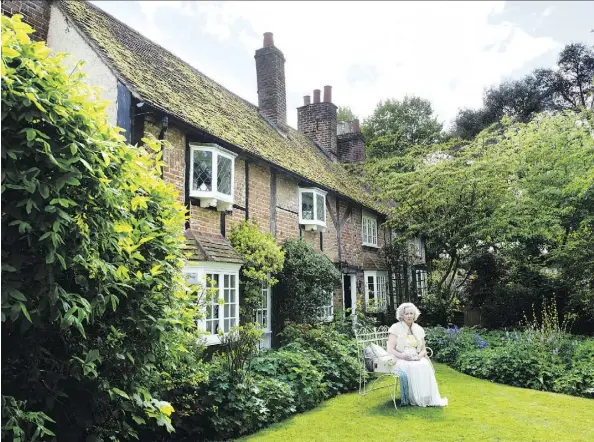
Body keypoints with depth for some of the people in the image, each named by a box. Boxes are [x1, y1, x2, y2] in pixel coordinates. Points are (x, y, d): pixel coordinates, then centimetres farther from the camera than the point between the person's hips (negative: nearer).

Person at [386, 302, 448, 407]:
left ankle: (429, 398, -27)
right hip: (400, 360, -4)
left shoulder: (418, 329, 12)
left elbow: (424, 350, 15)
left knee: (425, 365, -30)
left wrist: (419, 355, -8)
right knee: (412, 367, -35)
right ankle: (417, 399, -29)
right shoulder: (396, 328, -1)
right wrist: (403, 356, -23)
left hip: (416, 359, 4)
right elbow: (390, 349, -7)